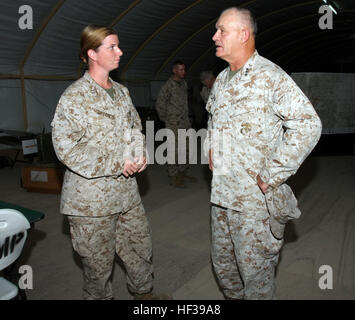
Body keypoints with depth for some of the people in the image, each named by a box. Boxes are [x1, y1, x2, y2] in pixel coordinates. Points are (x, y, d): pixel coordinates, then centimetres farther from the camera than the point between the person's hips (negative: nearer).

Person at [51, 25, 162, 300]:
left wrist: (139, 154, -1)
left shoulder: (121, 92, 11)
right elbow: (66, 148, -18)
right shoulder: (74, 97, -12)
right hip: (92, 198, -6)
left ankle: (144, 292, 42)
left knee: (141, 247, 18)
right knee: (99, 261, 8)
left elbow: (135, 127, 20)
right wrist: (117, 164, -19)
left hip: (127, 191, 7)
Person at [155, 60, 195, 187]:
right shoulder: (168, 86, -13)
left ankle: (182, 173, 27)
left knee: (185, 149, 13)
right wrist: (165, 119, -3)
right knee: (174, 150, -4)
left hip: (185, 122, 8)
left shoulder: (184, 84, 11)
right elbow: (159, 104, -11)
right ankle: (173, 177, 6)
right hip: (174, 124, -8)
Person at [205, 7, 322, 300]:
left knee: (255, 270, 6)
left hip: (256, 198, -8)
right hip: (221, 193, 8)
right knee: (222, 262, 21)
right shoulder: (222, 79, 12)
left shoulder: (270, 77, -14)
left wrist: (271, 174, -20)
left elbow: (308, 125, -20)